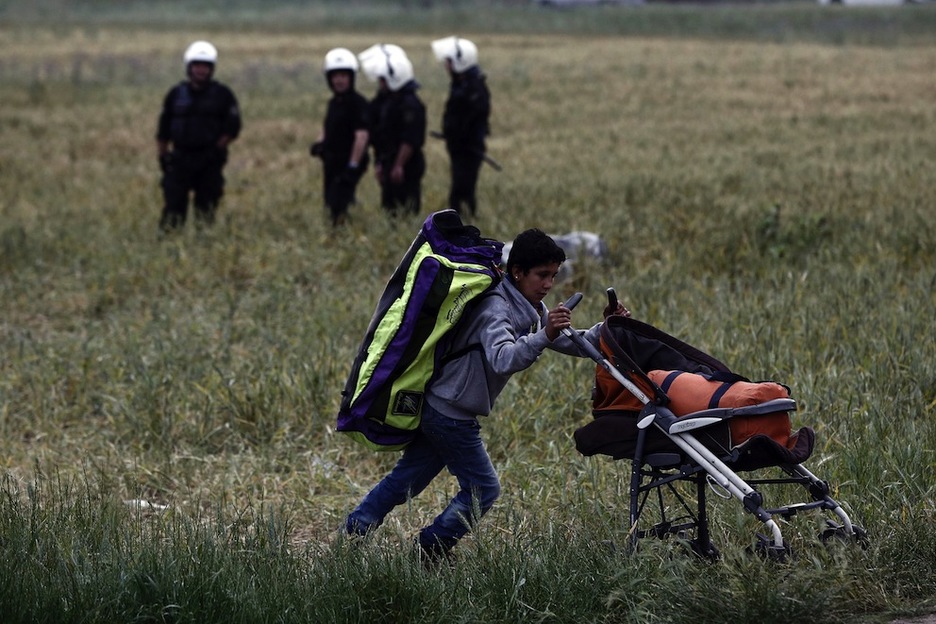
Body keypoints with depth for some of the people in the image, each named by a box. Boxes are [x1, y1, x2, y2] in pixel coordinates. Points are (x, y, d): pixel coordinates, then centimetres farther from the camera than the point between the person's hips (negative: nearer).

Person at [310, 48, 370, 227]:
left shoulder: (357, 103, -14)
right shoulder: (334, 102, 13)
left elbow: (361, 136, -20)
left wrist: (353, 166, -24)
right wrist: (319, 143, 4)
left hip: (348, 164, -9)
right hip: (333, 165, 9)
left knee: (338, 207, -16)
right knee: (330, 206, 12)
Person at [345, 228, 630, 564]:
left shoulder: (532, 309, 9)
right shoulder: (495, 309, -22)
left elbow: (572, 344, 11)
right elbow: (503, 359, -40)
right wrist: (543, 336, -52)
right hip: (450, 414, -9)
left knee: (407, 477, 16)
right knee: (483, 488, -1)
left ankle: (354, 533, 22)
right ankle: (431, 549, 10)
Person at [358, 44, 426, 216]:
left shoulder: (410, 104, -16)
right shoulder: (385, 100, 13)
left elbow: (410, 140, -22)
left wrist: (398, 166, -24)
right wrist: (379, 163, 18)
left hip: (405, 169, -10)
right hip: (389, 166, 10)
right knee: (389, 210, 12)